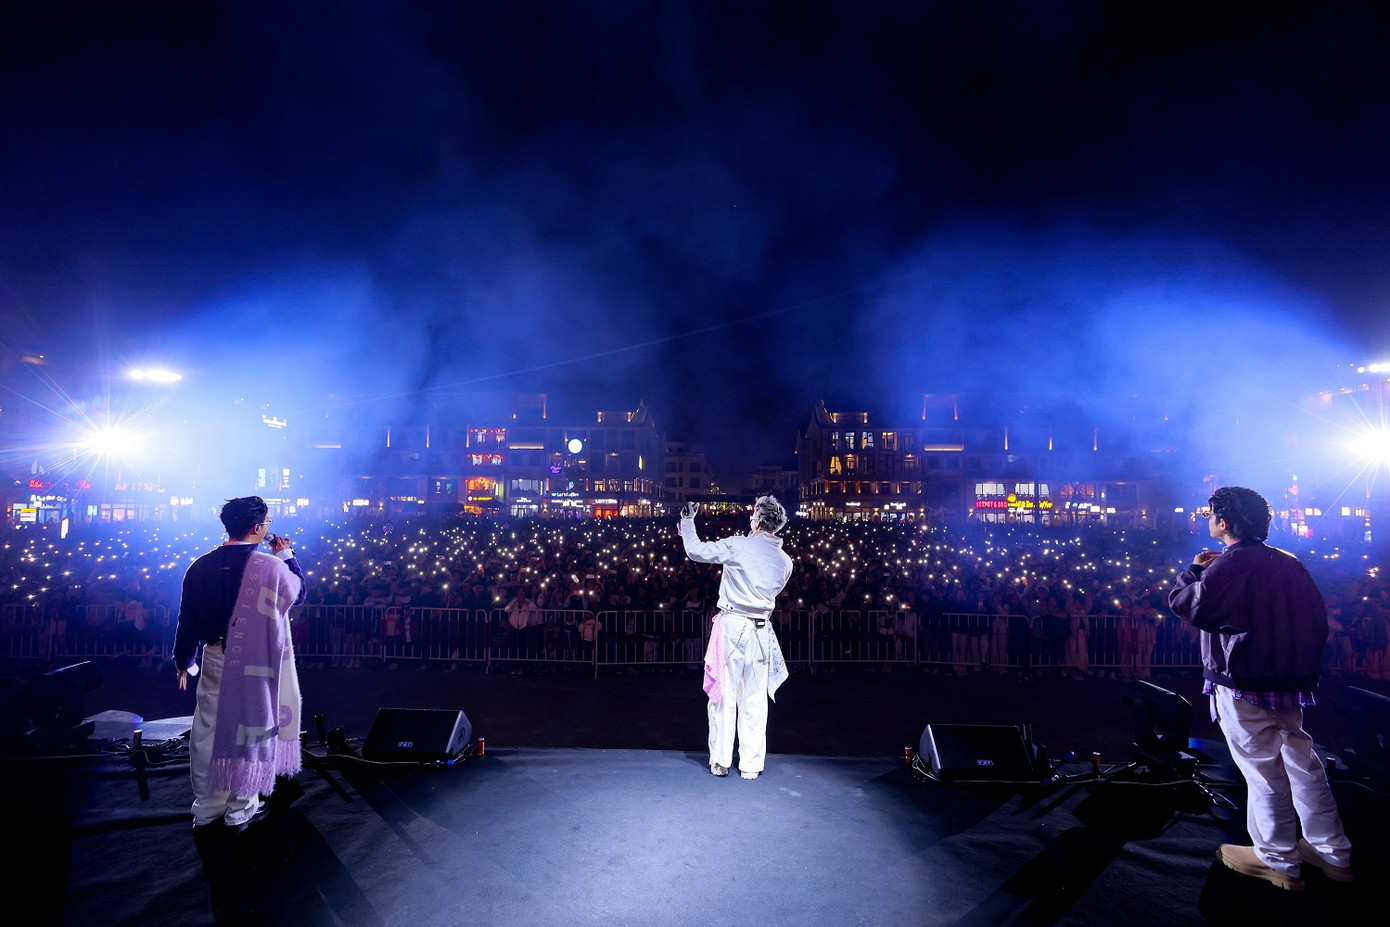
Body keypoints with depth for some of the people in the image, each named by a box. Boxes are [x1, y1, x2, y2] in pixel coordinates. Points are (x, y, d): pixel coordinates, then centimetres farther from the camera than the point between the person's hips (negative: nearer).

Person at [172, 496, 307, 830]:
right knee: (251, 732, 9)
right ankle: (241, 809, 20)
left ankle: (206, 809, 27)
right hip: (257, 664, -4)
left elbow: (187, 619, 6)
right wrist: (287, 554, 13)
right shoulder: (272, 567, -16)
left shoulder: (200, 567, -2)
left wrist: (183, 662, 17)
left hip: (215, 661, 4)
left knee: (208, 732, 15)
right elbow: (298, 593, 4)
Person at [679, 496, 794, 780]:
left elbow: (695, 550, -6)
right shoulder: (785, 561, 7)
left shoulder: (736, 545, -9)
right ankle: (751, 764, 17)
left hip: (731, 626, -3)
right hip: (760, 631, 4)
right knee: (754, 700, 10)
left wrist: (687, 521, 12)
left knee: (724, 694, 7)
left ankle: (720, 761, 15)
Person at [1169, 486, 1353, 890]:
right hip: (1291, 682, 8)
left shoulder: (1229, 564, -17)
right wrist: (1303, 665, 22)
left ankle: (1279, 861, 15)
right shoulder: (1289, 563, 8)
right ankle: (1334, 854, 29)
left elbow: (1184, 603, -17)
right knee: (1302, 763, 18)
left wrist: (1193, 569, -1)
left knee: (1263, 771, 3)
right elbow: (1318, 621, 13)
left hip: (1243, 686, -8)